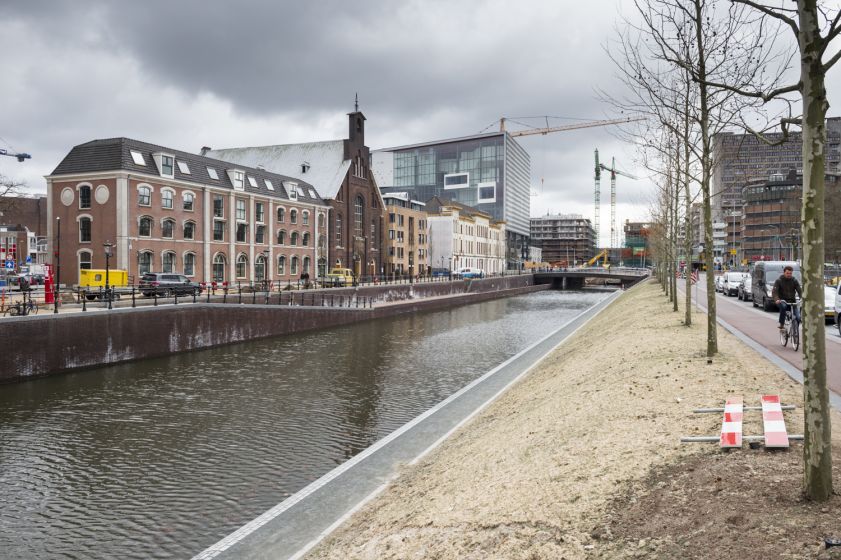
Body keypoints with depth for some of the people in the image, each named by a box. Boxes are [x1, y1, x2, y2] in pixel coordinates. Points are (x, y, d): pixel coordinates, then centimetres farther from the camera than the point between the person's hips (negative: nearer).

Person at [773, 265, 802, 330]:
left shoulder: (794, 280, 4)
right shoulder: (779, 281, -4)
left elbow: (799, 290, -5)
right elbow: (774, 291, -15)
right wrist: (776, 299, -35)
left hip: (792, 301, 3)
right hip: (782, 300, -3)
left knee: (798, 318, -13)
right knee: (783, 306, -38)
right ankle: (781, 325, -27)